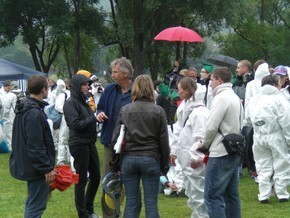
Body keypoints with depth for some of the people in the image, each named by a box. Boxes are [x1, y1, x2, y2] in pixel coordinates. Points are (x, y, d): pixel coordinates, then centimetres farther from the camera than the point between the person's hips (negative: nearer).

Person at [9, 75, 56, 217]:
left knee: (33, 202, 20)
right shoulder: (34, 113, -23)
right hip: (36, 168, -10)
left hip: (26, 164, 10)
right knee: (36, 205, -5)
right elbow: (35, 146, -25)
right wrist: (47, 168, -20)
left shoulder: (24, 109, 10)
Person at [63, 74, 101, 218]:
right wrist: (94, 118, -16)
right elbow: (75, 124, -20)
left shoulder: (84, 101, 14)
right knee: (81, 180, 1)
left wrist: (98, 117, -1)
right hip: (79, 145, -9)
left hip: (90, 144, 9)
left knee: (95, 177, 14)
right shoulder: (71, 103, -12)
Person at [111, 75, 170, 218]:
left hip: (128, 159, 2)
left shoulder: (125, 110, 3)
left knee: (131, 203, 7)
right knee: (151, 203, 3)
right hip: (150, 159, -2)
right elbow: (164, 141, -1)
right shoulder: (158, 111, -1)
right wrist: (164, 165, 8)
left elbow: (116, 138, 3)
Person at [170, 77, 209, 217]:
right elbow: (179, 133, 18)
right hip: (186, 159, 10)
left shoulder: (200, 112, -19)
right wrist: (174, 151, 16)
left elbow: (201, 138, -22)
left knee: (198, 195, -6)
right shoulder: (184, 109, 13)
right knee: (190, 193, 19)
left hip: (195, 162, -10)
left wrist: (195, 157, -22)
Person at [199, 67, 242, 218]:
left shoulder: (221, 98, -13)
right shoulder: (235, 98, 14)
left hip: (221, 154, -9)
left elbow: (211, 126, -17)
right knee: (231, 195, 13)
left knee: (212, 196, -8)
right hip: (234, 152, 10)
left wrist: (205, 144, 2)